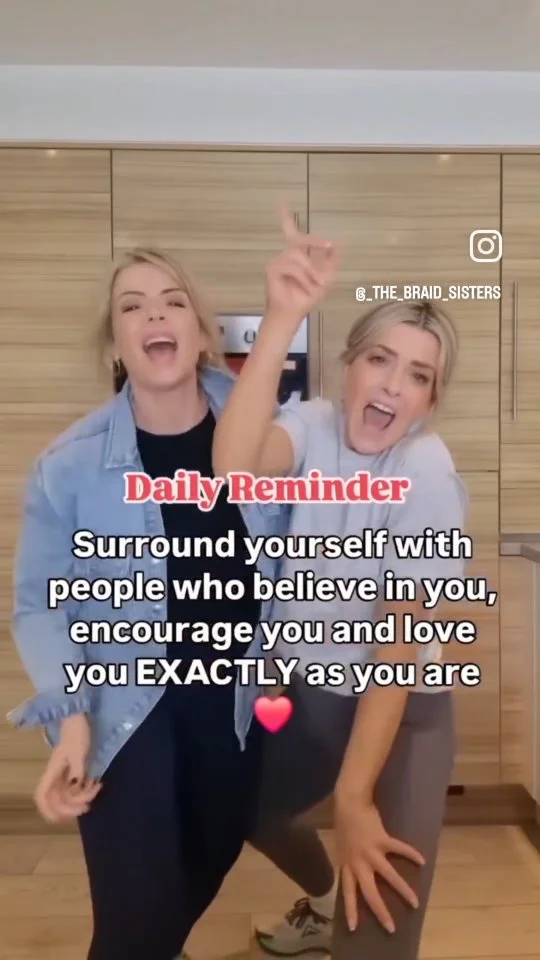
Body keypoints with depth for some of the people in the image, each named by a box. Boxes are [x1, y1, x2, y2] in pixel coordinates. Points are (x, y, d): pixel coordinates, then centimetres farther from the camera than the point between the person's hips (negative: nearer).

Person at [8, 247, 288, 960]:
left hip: (234, 695, 4)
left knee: (213, 858, 24)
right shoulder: (69, 464, -18)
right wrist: (70, 713, -22)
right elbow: (39, 605, -11)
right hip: (126, 703, -3)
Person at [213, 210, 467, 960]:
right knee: (233, 808, 30)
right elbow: (233, 468, -34)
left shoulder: (426, 472, -21)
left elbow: (401, 638, -22)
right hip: (309, 693, 6)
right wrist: (283, 317, -42)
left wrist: (354, 798, -22)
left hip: (399, 712, -5)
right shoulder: (315, 426, -11)